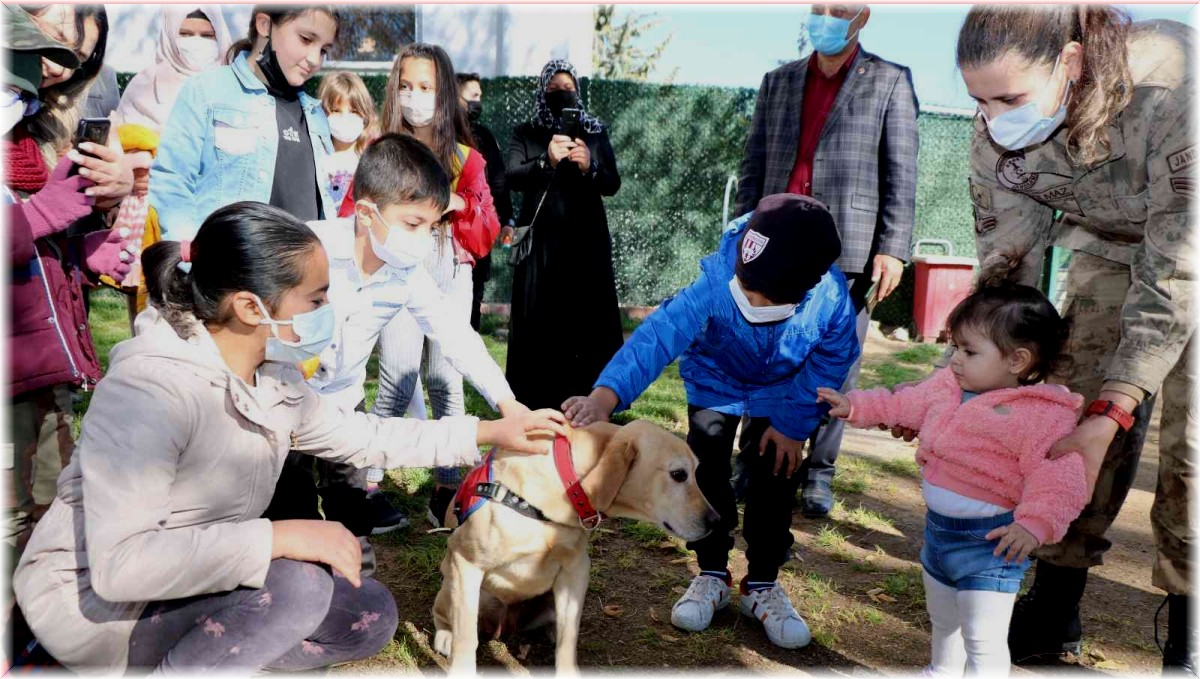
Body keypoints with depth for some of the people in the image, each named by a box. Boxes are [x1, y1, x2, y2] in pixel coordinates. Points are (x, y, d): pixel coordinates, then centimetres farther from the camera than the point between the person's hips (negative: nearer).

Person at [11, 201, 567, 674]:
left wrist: (491, 432, 7)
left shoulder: (273, 379, -2)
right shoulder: (149, 388, -29)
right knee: (297, 585, -31)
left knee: (369, 617, 2)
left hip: (192, 581, 9)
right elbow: (120, 562, -36)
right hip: (89, 600, -8)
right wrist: (279, 537, -37)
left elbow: (363, 436, 11)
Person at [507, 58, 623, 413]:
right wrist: (547, 161, -24)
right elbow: (512, 177, -7)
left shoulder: (596, 133, 9)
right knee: (538, 321, -2)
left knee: (587, 319, -3)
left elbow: (613, 184, 1)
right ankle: (536, 402, 5)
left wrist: (590, 167, -20)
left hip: (586, 240, 1)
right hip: (540, 240, -1)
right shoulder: (525, 133, 8)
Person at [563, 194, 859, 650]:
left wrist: (794, 422, -14)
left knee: (776, 480, -3)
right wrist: (605, 397, -65)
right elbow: (661, 333, -52)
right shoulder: (715, 283, -41)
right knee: (706, 473, -7)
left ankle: (763, 585, 17)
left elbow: (832, 361, -16)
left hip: (781, 391, 1)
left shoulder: (831, 298, -35)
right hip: (717, 381, 0)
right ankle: (712, 575, 15)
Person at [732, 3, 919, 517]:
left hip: (848, 248, -2)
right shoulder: (778, 82, 16)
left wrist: (893, 248, -8)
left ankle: (818, 474, 11)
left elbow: (901, 174, 1)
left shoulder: (890, 82, 7)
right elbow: (753, 166, 15)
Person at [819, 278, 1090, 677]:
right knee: (943, 622, 29)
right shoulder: (948, 387, 0)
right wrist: (856, 406, 18)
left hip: (989, 542, -8)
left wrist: (1034, 524, -40)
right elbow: (903, 404, 16)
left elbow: (1058, 481, -28)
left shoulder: (1043, 417, -23)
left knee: (983, 641, -6)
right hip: (938, 528, 8)